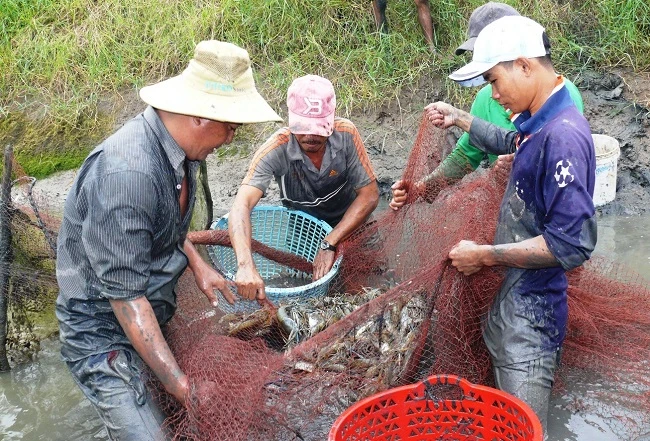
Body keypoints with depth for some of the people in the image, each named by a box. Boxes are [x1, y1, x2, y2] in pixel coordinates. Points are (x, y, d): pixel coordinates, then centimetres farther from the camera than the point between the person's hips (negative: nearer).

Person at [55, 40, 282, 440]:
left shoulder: (179, 145, -2)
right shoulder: (127, 173, -30)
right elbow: (125, 298, -27)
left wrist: (197, 263, 4)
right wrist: (182, 386, -24)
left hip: (159, 313, 8)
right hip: (106, 329, -8)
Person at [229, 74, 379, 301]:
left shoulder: (346, 134, -26)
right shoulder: (277, 149, -30)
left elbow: (369, 194, -22)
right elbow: (242, 205, -40)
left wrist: (329, 245, -31)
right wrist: (246, 265, -57)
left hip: (346, 224, 0)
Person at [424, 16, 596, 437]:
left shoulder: (563, 136, -25)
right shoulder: (539, 122, 4)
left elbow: (574, 243, -28)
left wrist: (485, 256, -22)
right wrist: (460, 118, 26)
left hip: (532, 312, -9)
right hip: (510, 296, 9)